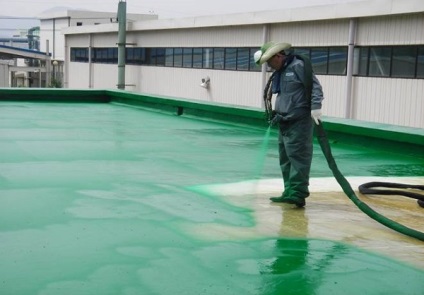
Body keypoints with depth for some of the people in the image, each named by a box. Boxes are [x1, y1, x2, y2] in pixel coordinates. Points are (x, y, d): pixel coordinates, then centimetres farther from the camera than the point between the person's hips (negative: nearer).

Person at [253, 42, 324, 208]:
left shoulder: (299, 66, -9)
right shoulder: (279, 72, 19)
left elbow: (315, 87, -16)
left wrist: (315, 107, -24)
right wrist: (276, 114, 17)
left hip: (299, 122, -9)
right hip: (285, 122, 9)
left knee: (298, 157, -12)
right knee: (285, 158, 9)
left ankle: (298, 194, -14)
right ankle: (289, 192, 14)